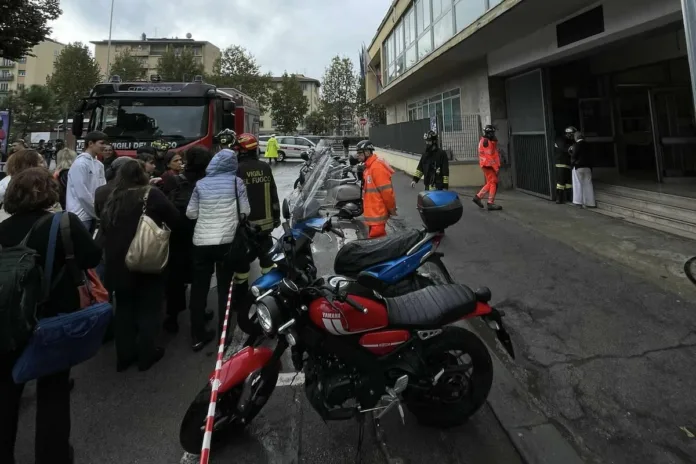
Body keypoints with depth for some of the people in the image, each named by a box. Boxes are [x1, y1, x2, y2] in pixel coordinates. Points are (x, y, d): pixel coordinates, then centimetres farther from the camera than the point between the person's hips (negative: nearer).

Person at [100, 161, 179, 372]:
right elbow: (175, 219, -8)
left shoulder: (112, 200, 7)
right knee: (148, 309, 6)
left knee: (124, 309, 15)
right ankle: (146, 355, 14)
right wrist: (164, 230, 10)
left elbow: (104, 229, 14)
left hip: (117, 263, 5)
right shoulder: (151, 194, -9)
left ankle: (124, 356, 24)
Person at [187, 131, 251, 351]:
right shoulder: (236, 182, -1)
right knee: (225, 287, 8)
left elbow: (191, 213, 6)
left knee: (199, 287, 10)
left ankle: (198, 336, 16)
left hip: (201, 241, 2)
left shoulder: (201, 184, 5)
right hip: (227, 240, -2)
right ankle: (223, 335, 13)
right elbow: (245, 211, -1)